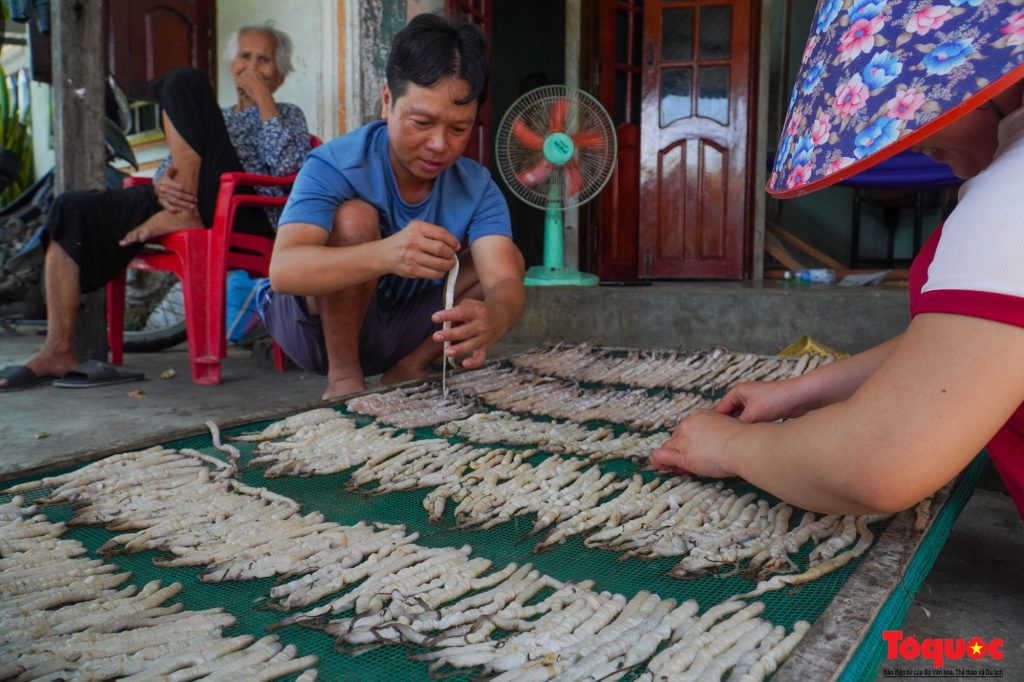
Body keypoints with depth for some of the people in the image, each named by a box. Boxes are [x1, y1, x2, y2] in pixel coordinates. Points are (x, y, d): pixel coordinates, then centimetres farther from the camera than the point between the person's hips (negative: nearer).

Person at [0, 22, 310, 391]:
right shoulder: (215, 119, 34)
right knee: (72, 208, -15)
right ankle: (59, 350, -16)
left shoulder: (287, 115, 20)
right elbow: (165, 170, 20)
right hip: (181, 200, 6)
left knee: (183, 83, -13)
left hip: (237, 215, -6)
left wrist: (263, 97, 1)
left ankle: (183, 214, -20)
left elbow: (287, 164, -5)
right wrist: (163, 184, -5)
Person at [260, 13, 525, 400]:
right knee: (355, 217, -31)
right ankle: (342, 379, -17)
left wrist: (492, 318, -55)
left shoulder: (477, 189, -14)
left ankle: (405, 373, -4)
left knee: (509, 258, -7)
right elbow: (282, 271, -41)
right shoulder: (333, 166, -26)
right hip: (314, 322, -4)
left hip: (395, 329, 5)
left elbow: (505, 281, -28)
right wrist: (384, 255, -60)